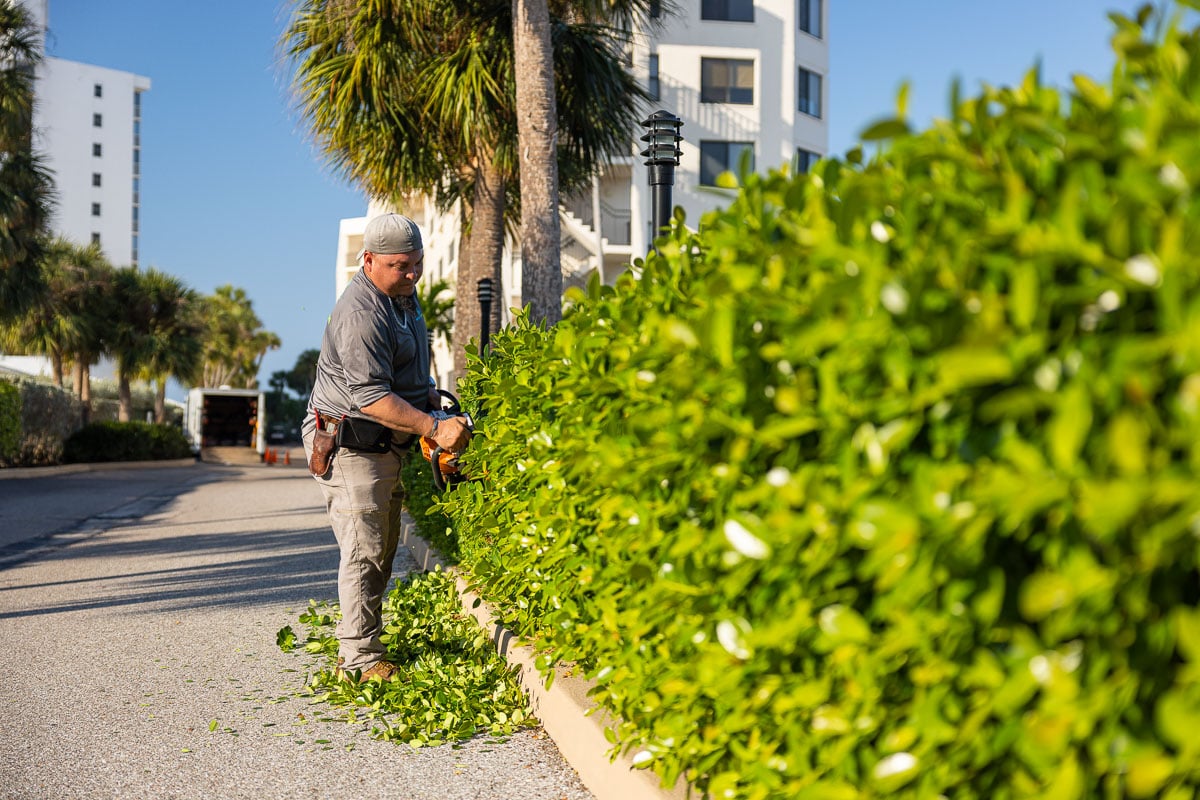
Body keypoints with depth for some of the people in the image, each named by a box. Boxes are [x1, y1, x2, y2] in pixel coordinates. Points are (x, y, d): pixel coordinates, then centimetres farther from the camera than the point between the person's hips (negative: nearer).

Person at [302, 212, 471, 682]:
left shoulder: (403, 294, 10)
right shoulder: (362, 314, -23)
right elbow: (371, 397, -29)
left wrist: (430, 400, 12)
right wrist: (434, 428, -30)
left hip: (386, 445, 10)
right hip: (350, 445, -10)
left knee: (382, 551, 13)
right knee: (365, 551, -10)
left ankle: (357, 649, 20)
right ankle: (360, 660, -5)